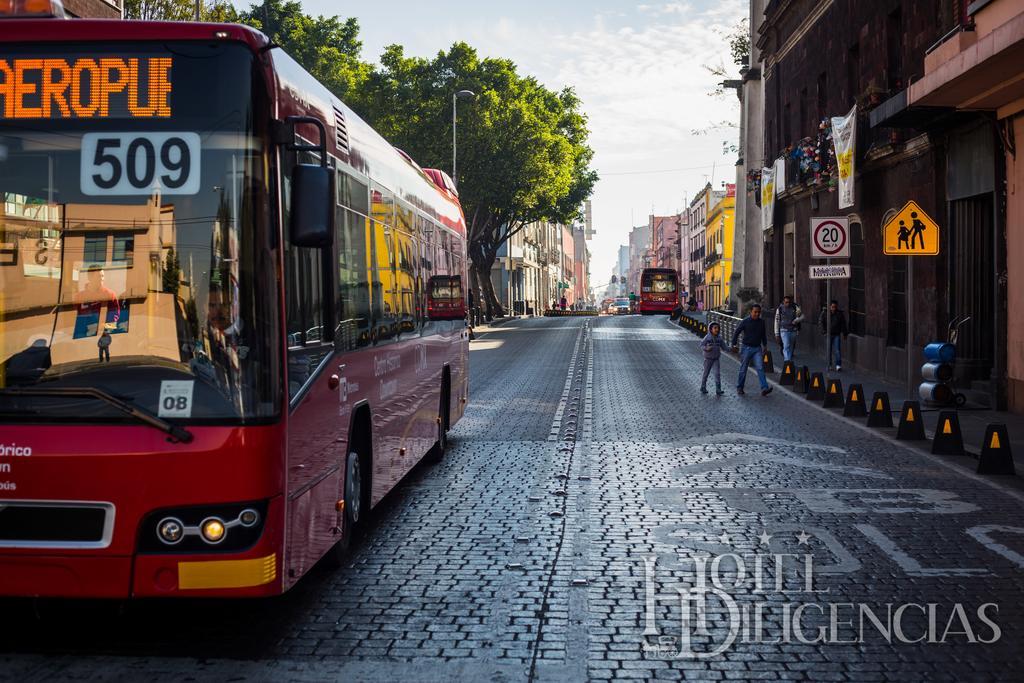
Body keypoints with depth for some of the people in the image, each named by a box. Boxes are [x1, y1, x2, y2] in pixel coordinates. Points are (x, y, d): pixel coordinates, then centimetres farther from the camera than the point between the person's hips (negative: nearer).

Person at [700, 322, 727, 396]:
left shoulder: (719, 338, -3)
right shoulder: (707, 338, -12)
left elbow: (724, 347, 2)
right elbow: (701, 345, -8)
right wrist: (706, 348, -27)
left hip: (717, 358, 2)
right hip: (708, 358, -2)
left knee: (718, 374, -5)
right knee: (706, 373, 9)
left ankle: (718, 390, -3)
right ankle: (703, 388, 25)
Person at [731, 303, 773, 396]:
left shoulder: (762, 322, 4)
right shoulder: (745, 321, -8)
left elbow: (763, 334, 19)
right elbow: (736, 333, -3)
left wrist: (765, 345, 20)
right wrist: (734, 344, -8)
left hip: (757, 348, 2)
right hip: (747, 348, -2)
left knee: (760, 368, -10)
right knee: (743, 369, 7)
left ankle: (764, 389, -18)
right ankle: (739, 388, 21)